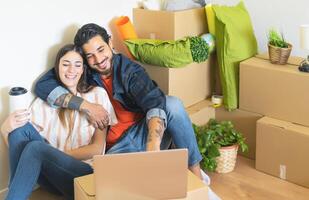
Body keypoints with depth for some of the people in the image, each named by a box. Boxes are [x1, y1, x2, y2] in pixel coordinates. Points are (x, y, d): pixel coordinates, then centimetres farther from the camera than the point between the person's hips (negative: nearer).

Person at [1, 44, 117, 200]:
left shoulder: (97, 94, 4)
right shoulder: (45, 100, 12)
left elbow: (97, 148, 0)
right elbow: (18, 148, 3)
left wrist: (59, 155, -10)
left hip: (85, 173, -3)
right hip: (49, 176, 4)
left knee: (35, 148, -29)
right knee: (21, 128, -18)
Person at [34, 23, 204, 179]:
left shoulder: (130, 70, -9)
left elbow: (155, 104, -26)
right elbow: (42, 86, -10)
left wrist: (153, 147, -46)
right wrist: (86, 106, -20)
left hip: (142, 135, 0)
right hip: (115, 147, 0)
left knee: (173, 104, -26)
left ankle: (195, 174, -15)